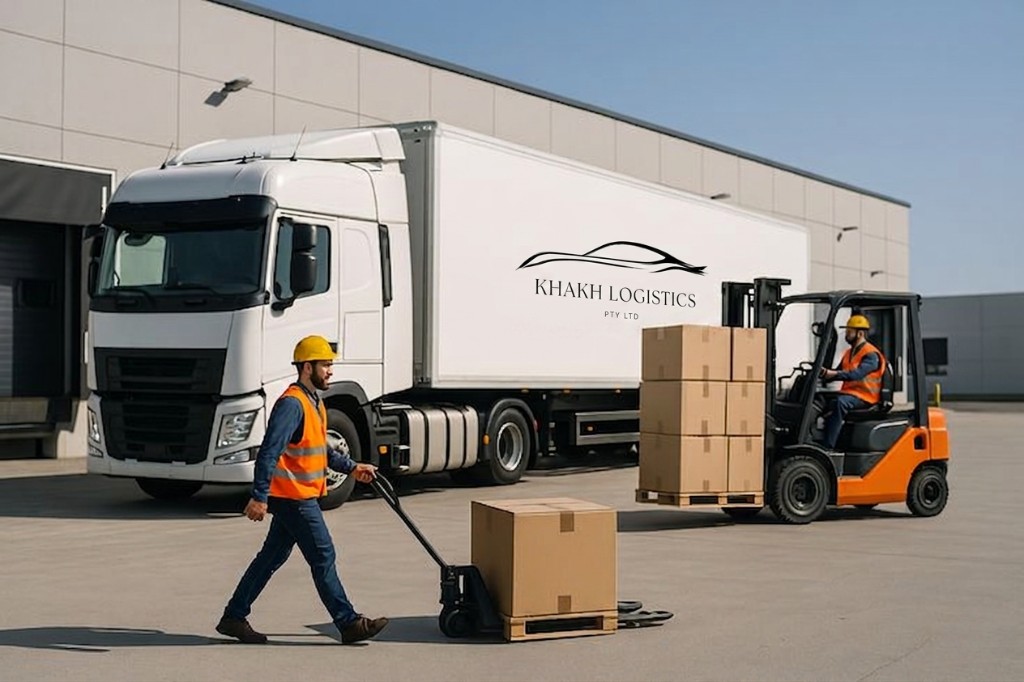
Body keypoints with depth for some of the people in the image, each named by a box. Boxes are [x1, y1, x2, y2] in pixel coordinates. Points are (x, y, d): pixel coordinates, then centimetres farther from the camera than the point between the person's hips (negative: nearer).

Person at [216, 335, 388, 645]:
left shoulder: (313, 402, 15)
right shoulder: (292, 404, -19)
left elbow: (321, 450, 26)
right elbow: (269, 451, -24)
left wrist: (352, 468, 21)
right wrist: (259, 497, -28)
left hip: (299, 496, 10)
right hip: (294, 497, -10)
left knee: (272, 557, 14)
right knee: (323, 557, -4)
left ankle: (234, 617, 21)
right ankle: (349, 624, 3)